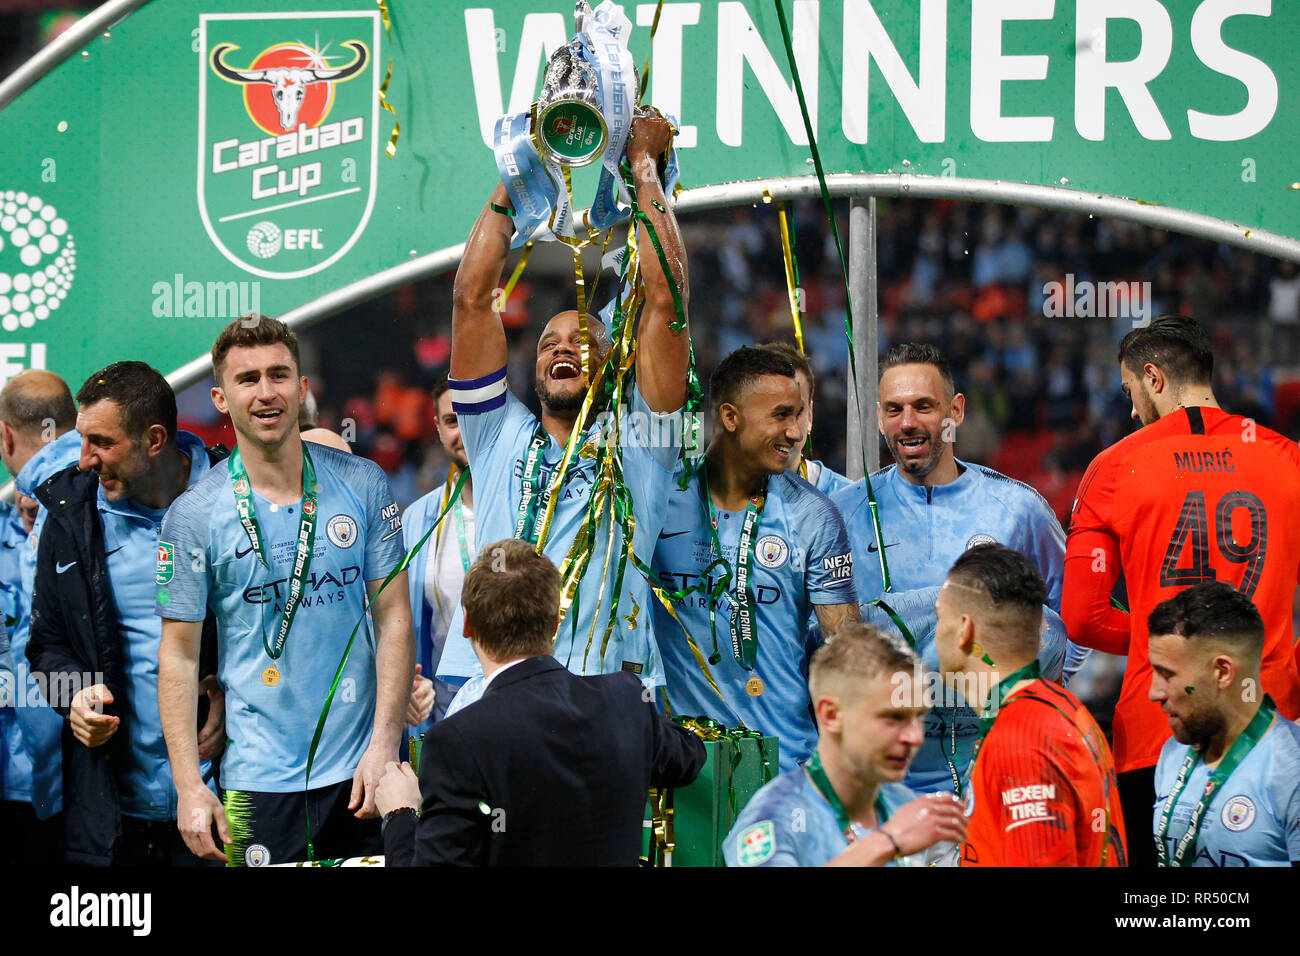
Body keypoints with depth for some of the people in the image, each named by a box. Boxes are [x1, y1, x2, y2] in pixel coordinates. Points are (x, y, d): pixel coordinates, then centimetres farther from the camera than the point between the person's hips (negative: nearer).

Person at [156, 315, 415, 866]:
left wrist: (384, 746, -7)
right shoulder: (194, 515, -2)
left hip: (360, 772, 2)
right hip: (259, 779, -2)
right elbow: (179, 654, -1)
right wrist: (189, 788, -8)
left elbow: (394, 617, 3)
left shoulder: (363, 485, 3)